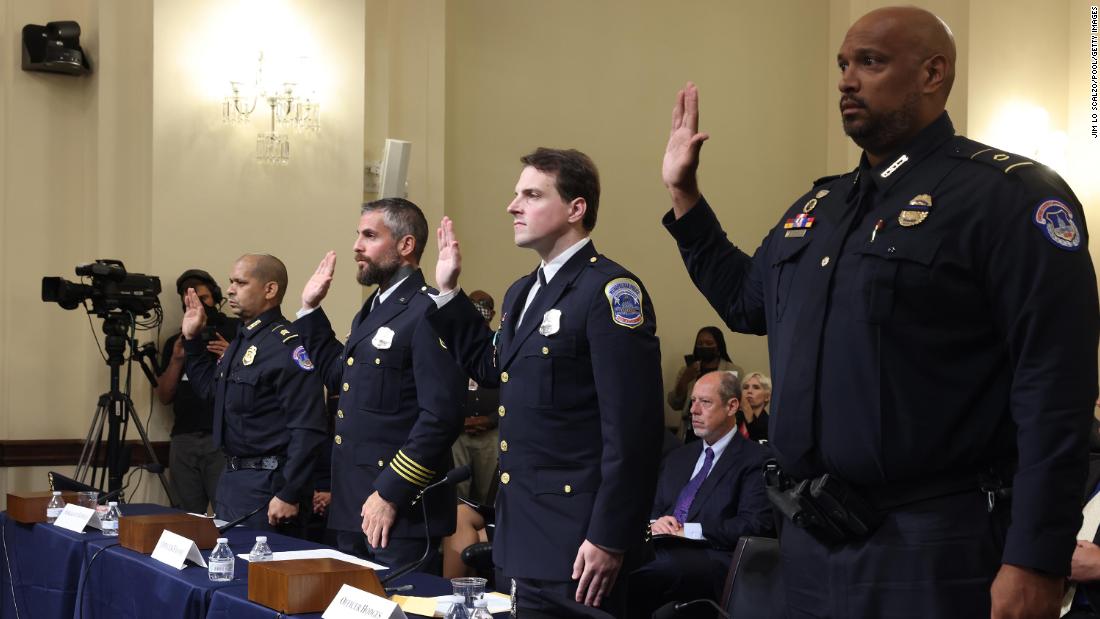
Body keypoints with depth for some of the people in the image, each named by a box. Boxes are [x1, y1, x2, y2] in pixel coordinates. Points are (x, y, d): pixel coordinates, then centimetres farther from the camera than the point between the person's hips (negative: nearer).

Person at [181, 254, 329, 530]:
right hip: (231, 477, 10)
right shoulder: (241, 340, 13)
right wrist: (192, 339, 19)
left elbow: (307, 431, -23)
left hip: (265, 485, -10)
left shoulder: (287, 347, -18)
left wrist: (289, 496, -25)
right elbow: (211, 388, 29)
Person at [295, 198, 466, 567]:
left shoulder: (428, 313, -16)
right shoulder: (371, 311, 16)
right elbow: (339, 375, 28)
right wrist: (310, 310, 23)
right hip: (353, 507, 10)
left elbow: (440, 415, -22)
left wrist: (390, 495, -21)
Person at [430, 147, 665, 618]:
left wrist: (609, 538, -21)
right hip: (522, 532, 9)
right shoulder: (522, 292, 14)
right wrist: (449, 292, 22)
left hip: (573, 543, -9)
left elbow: (632, 428, -20)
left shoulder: (610, 291, -15)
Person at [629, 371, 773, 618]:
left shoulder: (756, 459, 6)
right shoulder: (678, 458, 29)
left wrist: (690, 530, -11)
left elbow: (756, 524, -8)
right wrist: (654, 524, 1)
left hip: (712, 559, -6)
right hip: (661, 550, 6)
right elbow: (652, 509, 27)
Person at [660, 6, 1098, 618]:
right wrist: (683, 191, 21)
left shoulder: (1008, 195, -11)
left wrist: (1034, 565, -21)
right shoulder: (819, 206, 14)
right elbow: (745, 300, 30)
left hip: (931, 550, -7)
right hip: (809, 541, 7)